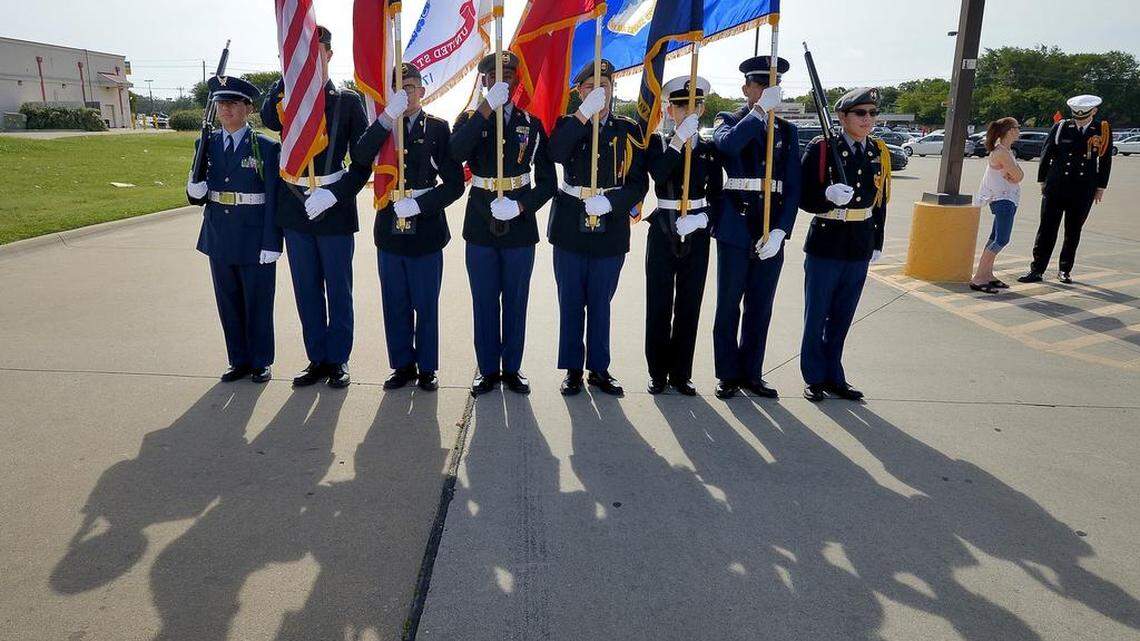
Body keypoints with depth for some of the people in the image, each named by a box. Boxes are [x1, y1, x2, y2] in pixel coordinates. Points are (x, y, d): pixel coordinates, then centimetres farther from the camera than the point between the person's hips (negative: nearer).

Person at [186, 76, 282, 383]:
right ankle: (239, 361, 28)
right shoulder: (208, 144, 6)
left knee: (258, 305, 7)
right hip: (219, 239, 5)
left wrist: (271, 243, -13)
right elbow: (197, 197, 10)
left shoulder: (266, 147, -7)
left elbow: (274, 199, -9)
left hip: (254, 241, -4)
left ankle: (260, 363, 22)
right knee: (229, 304, 13)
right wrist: (195, 188, -14)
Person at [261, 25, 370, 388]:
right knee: (307, 290, 9)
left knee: (338, 290, 4)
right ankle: (317, 360, 20)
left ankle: (338, 360, 17)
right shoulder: (288, 99, 8)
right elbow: (269, 120, -14)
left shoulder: (348, 101, 1)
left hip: (335, 208, -3)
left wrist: (335, 194, -13)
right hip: (295, 208, 3)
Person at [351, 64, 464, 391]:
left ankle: (427, 368, 20)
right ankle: (403, 365, 25)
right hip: (389, 231, 3)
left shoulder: (437, 128, 0)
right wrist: (388, 116, -22)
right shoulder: (381, 127, 7)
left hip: (426, 232, -2)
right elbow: (360, 158, -15)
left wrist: (419, 205, -16)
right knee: (395, 305, 11)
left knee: (426, 306, 7)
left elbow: (454, 183, -4)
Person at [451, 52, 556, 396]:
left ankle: (512, 367, 21)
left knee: (516, 301, 8)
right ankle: (487, 368, 19)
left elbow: (547, 180, 4)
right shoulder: (470, 119, 4)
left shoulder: (531, 124, 6)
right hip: (481, 226, 0)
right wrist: (487, 107, -22)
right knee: (484, 301, 7)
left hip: (520, 226, 0)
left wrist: (522, 206, -13)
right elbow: (457, 153, -20)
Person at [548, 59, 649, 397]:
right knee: (571, 303, 6)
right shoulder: (568, 124, 4)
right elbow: (556, 153, -20)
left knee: (600, 303, 9)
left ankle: (599, 369, 21)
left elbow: (639, 182, 1)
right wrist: (585, 112, -23)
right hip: (570, 228, 0)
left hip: (611, 230, 1)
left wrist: (609, 202, -15)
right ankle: (573, 369, 17)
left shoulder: (628, 129, 6)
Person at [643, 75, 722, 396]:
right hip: (663, 233, -2)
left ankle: (681, 373, 17)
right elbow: (658, 172, -18)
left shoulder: (709, 149, 9)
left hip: (696, 235, 2)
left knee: (689, 308, 6)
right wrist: (680, 138, -22)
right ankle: (658, 373, 15)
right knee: (659, 306, 3)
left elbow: (716, 194, 9)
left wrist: (703, 217, -9)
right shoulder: (658, 142, 3)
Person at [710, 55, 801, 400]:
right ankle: (729, 374, 16)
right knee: (729, 306, 4)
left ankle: (751, 373, 21)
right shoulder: (728, 121, 5)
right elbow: (728, 143, -22)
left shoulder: (787, 131, 13)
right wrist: (761, 110, -20)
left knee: (760, 307, 9)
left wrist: (780, 231, -7)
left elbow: (793, 186, 5)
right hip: (735, 228, -3)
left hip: (772, 232, 3)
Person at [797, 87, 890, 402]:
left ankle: (833, 375, 25)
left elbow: (880, 201, 14)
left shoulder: (879, 152, 7)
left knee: (842, 317, 13)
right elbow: (804, 199, -8)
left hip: (860, 249, 4)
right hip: (825, 245, -4)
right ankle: (814, 377, 19)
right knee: (817, 315, 5)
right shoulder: (820, 148, -8)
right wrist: (828, 196, -28)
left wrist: (877, 244, 14)